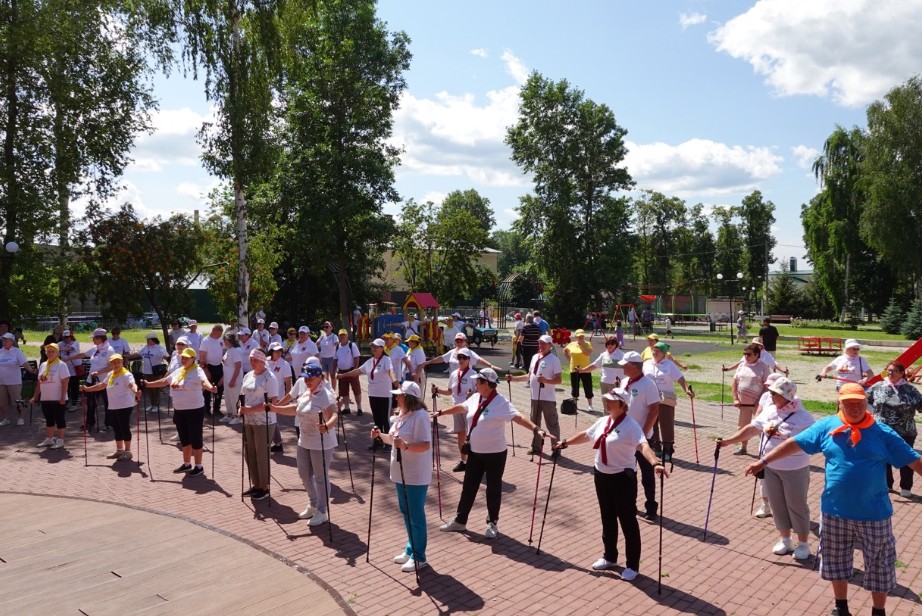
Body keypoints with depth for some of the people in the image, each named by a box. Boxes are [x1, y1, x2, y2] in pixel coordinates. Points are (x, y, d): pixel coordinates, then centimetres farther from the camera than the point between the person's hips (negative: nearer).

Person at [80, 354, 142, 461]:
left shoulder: (126, 375, -15)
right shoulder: (110, 374, 12)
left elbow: (132, 385, -33)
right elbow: (101, 385, 26)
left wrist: (136, 392, -53)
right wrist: (87, 388, 26)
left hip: (124, 406, -8)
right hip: (112, 407, 8)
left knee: (124, 428, -3)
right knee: (116, 429, 15)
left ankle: (127, 451, 6)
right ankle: (119, 450, 26)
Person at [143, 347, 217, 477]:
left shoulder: (197, 371, -15)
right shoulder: (178, 372, 10)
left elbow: (204, 381, -34)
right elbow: (164, 381, 23)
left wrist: (211, 388, -55)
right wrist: (148, 384, 25)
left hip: (194, 410, -8)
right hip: (179, 410, 8)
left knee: (195, 438, 0)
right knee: (184, 439, 17)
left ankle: (199, 467, 10)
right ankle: (186, 464, 31)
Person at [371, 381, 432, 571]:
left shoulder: (420, 416, -20)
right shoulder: (401, 416, 9)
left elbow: (425, 445, -26)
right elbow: (393, 439, 18)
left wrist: (405, 446, -38)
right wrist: (380, 435, 2)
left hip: (416, 476, -9)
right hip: (401, 473, 10)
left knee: (415, 516, 0)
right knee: (406, 513, 19)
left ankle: (419, 557, 11)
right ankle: (411, 549, 33)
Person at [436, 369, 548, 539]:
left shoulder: (501, 403, -19)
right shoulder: (475, 398, 3)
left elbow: (518, 417, -29)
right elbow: (460, 407, 19)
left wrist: (535, 429, -42)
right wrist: (440, 413, 29)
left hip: (495, 453, -7)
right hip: (475, 452, 7)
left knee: (493, 488, 8)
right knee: (469, 486, 15)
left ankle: (492, 524, 24)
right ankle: (459, 521, 27)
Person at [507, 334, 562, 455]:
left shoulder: (554, 359, -11)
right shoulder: (535, 357, 11)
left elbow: (559, 380, -15)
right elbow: (529, 376, 18)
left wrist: (545, 380, -30)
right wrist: (514, 378, 11)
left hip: (548, 398, -7)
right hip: (535, 397, 7)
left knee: (552, 424, 2)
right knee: (534, 422, 17)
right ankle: (536, 447, 30)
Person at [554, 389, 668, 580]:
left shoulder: (630, 425, -18)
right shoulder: (602, 421, 6)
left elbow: (643, 445, -33)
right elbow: (585, 435, 22)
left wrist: (655, 463, -50)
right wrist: (565, 443, 30)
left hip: (623, 478, -7)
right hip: (602, 476, 8)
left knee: (628, 522, 3)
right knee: (607, 519, 19)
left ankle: (632, 565, 16)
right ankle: (609, 557, 36)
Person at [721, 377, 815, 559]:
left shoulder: (803, 417, -15)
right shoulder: (769, 410, 1)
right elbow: (751, 429, 5)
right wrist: (728, 441, 0)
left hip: (794, 469, -5)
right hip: (770, 467, 5)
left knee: (797, 506, 8)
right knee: (777, 504, 14)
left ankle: (803, 544, 25)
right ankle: (785, 540, 31)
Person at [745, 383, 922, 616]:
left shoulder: (882, 433, -6)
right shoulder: (827, 426, -4)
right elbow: (795, 443, -3)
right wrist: (764, 461, -5)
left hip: (874, 514, -1)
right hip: (835, 511, 1)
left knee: (879, 566, 12)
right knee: (836, 561, 15)